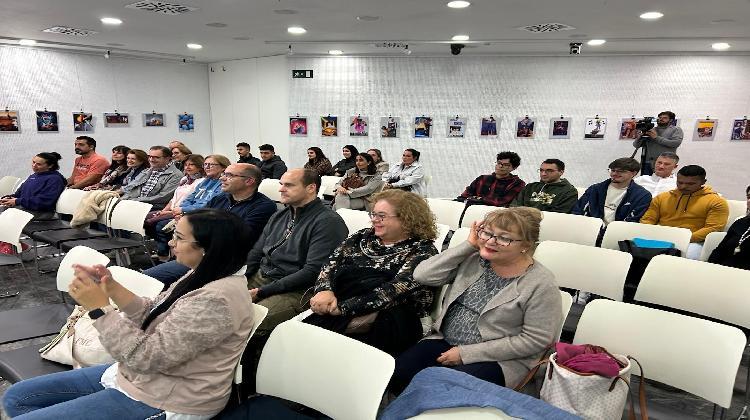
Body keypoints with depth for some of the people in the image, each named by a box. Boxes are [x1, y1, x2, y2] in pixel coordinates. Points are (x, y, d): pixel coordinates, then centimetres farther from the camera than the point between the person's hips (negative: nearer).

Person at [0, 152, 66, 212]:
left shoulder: (54, 179, -5)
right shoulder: (33, 176, 24)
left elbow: (45, 201, -17)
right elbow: (19, 193, 29)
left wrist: (18, 202, -14)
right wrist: (8, 198, 5)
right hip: (20, 208, 8)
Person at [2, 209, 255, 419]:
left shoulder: (216, 300, -30)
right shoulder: (204, 277, 2)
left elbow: (143, 357, -27)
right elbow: (152, 317, 9)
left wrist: (99, 308, -20)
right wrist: (112, 287, -5)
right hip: (136, 375, 10)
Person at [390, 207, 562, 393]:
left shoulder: (541, 284, -12)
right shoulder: (473, 259, 1)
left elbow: (534, 340, -13)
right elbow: (422, 275, -5)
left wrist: (466, 353, -15)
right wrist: (469, 245, -11)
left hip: (497, 359, -4)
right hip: (445, 341, 5)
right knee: (397, 374, -16)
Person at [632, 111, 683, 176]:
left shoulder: (676, 130, 10)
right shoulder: (650, 130, 16)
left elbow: (676, 143, -9)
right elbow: (636, 145, 12)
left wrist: (657, 137, -8)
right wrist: (639, 138, -11)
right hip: (647, 162, 3)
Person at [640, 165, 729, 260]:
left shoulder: (716, 201, 4)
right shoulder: (662, 197, 16)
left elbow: (713, 228, -6)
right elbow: (647, 220, 14)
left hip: (692, 242, -3)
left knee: (688, 255, -39)